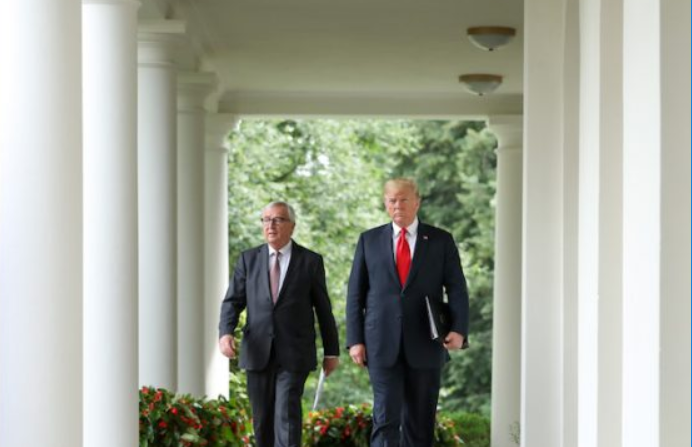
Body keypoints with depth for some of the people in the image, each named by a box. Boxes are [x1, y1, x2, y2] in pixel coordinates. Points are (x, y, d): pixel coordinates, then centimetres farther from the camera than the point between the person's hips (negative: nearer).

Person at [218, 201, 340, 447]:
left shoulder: (311, 261, 2)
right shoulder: (248, 259, 8)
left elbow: (323, 309, 6)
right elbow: (232, 301, 3)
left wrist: (331, 351, 8)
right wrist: (225, 333, -16)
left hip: (294, 353, -3)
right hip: (258, 352, 3)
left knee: (287, 413, -15)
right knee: (262, 418, 7)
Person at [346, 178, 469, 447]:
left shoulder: (441, 241, 7)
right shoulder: (369, 240, 9)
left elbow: (457, 289, 1)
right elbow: (355, 293, 7)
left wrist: (459, 329, -15)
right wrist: (354, 340, -1)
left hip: (425, 345, 1)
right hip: (382, 345, -1)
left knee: (420, 421, 7)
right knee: (386, 417, -9)